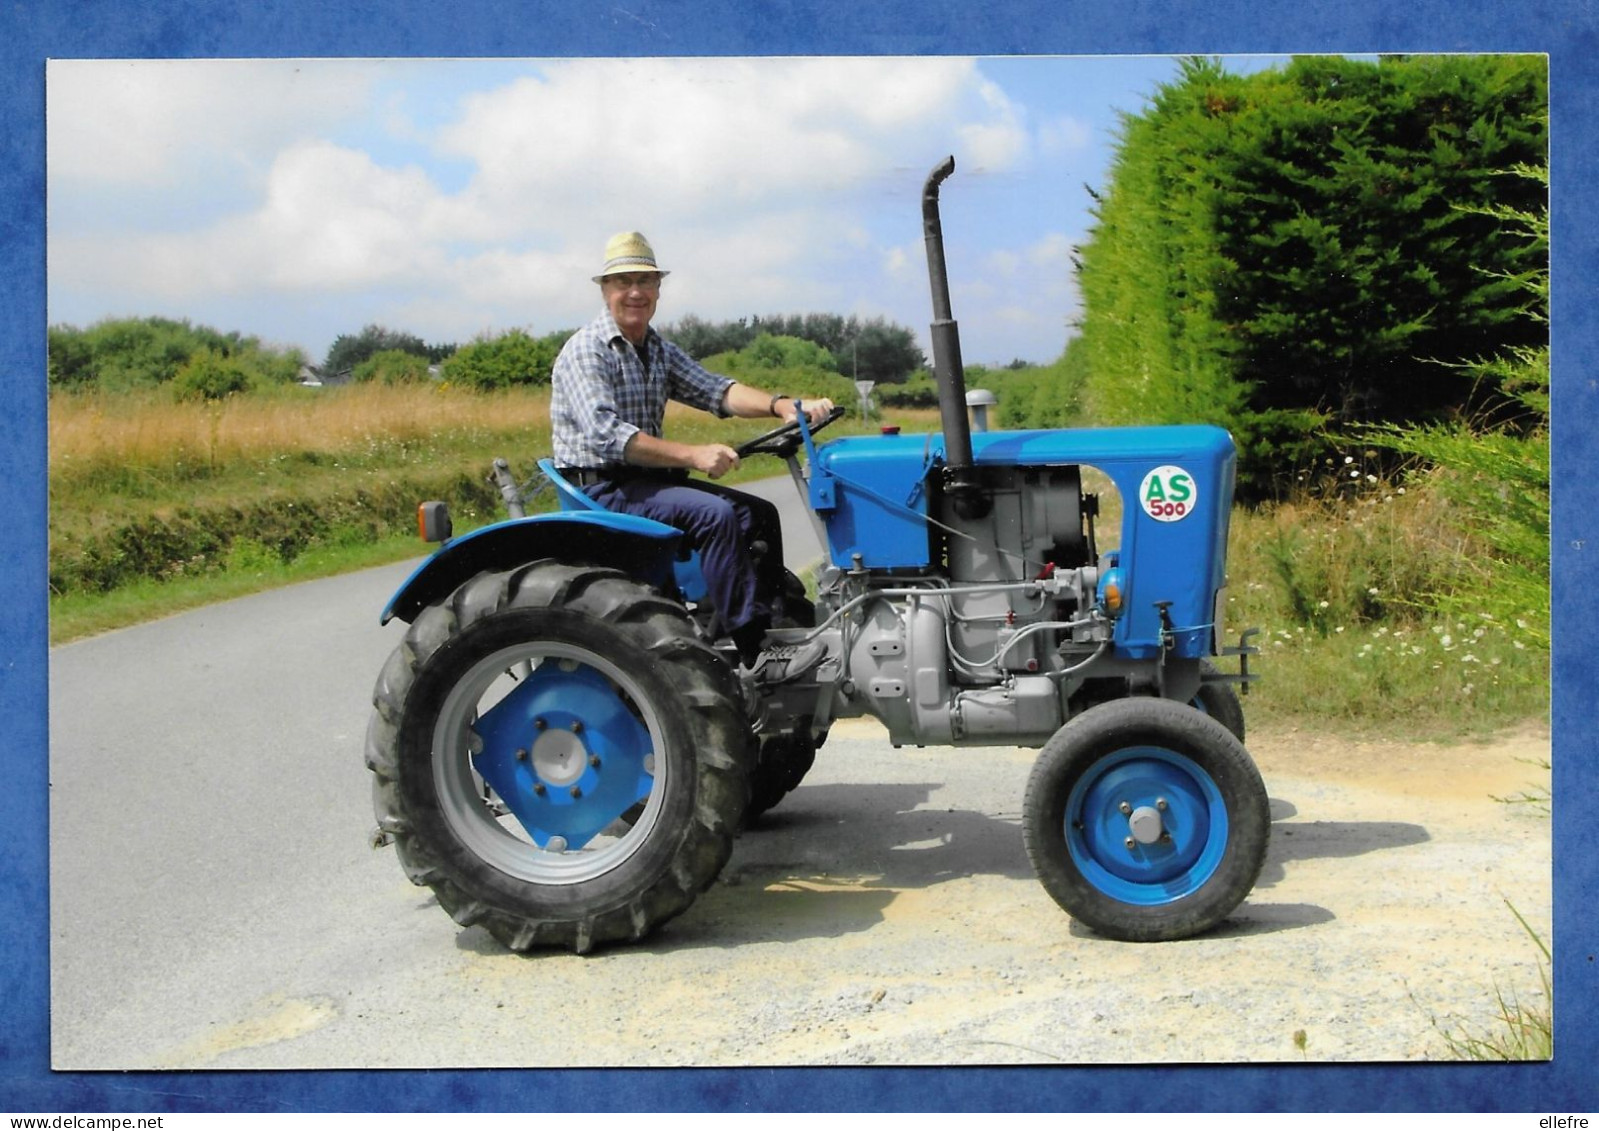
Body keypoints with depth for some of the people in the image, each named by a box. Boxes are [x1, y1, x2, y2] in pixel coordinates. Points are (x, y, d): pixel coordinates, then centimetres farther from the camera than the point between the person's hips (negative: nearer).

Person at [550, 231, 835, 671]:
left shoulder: (660, 351, 14)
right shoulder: (584, 351, -12)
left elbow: (714, 390, -1)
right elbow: (607, 436, -25)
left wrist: (780, 404, -20)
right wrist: (693, 455, -32)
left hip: (649, 479, 9)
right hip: (602, 489, -9)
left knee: (758, 514, 0)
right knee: (714, 514, -27)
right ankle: (756, 653, -28)